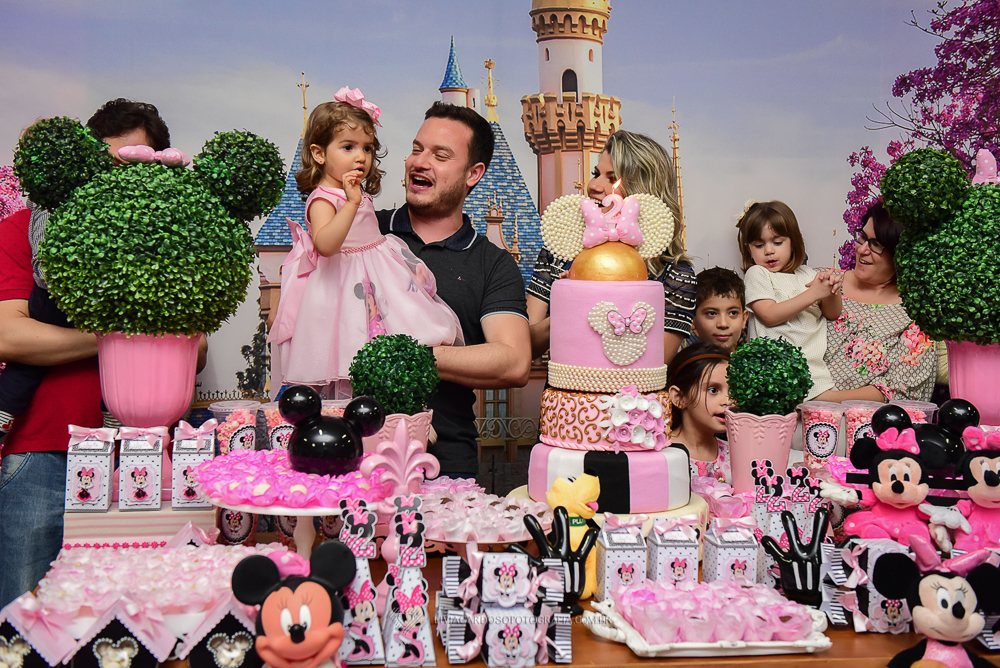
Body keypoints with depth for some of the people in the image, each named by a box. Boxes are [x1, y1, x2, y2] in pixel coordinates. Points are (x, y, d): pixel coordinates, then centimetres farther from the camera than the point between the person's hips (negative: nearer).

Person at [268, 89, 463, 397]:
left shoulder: (359, 193, 15)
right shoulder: (322, 198, -13)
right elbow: (324, 245, -34)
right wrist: (351, 203, -37)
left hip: (375, 276, 9)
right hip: (344, 286, -9)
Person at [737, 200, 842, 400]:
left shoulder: (806, 274, 21)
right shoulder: (756, 274, 4)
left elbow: (832, 314, 19)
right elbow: (770, 315, -11)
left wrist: (832, 290, -3)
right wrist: (813, 294, -13)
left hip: (815, 366, 5)